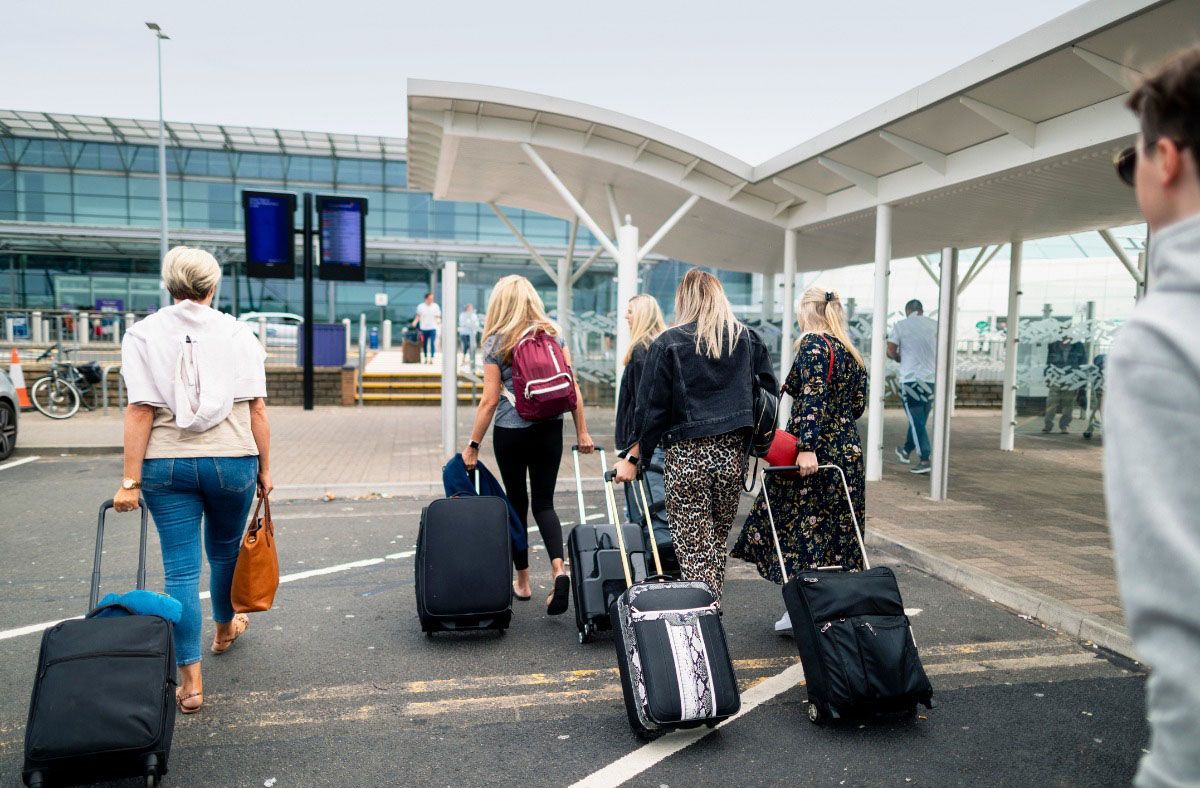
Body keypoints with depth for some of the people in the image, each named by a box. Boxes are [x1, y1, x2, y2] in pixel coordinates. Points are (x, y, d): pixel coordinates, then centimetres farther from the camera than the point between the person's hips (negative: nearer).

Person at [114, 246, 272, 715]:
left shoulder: (143, 334, -1)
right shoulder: (238, 333, -1)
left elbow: (140, 412, -7)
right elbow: (256, 409, -3)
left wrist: (130, 482, -5)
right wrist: (264, 469, 5)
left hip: (167, 465, 0)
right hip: (232, 461, 1)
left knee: (181, 567, 5)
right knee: (224, 550, 22)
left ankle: (190, 681, 6)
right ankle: (225, 629, 46)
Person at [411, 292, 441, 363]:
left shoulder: (435, 306, 1)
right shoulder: (420, 306, 3)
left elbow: (438, 317, 6)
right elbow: (418, 316, 13)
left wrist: (438, 321, -15)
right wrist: (415, 322, -4)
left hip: (432, 328, -2)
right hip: (423, 328, 2)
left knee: (432, 343, -14)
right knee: (424, 344, 10)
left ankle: (431, 358, -13)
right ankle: (425, 358, 23)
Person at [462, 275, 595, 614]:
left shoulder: (495, 342, -6)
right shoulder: (553, 333, 3)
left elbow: (490, 400, -9)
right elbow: (571, 387, 0)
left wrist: (473, 444, -2)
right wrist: (582, 432, 6)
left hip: (510, 431, -2)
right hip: (549, 429, 2)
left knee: (517, 502, 12)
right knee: (544, 502, 9)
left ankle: (522, 581, 23)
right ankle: (558, 567, -13)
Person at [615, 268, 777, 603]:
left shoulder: (669, 343, -1)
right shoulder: (748, 339, 9)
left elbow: (652, 407, -3)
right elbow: (769, 395, 11)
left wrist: (633, 457, 2)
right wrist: (750, 444, 21)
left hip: (686, 455, -4)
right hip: (732, 455, 4)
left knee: (694, 550, 0)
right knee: (717, 544, 16)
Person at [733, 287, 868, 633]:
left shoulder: (813, 344, -9)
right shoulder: (851, 352, 14)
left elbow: (812, 397, -21)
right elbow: (858, 406, 16)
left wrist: (807, 446, -27)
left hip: (814, 455, -8)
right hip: (848, 452, 8)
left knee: (798, 527, -1)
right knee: (838, 531, 11)